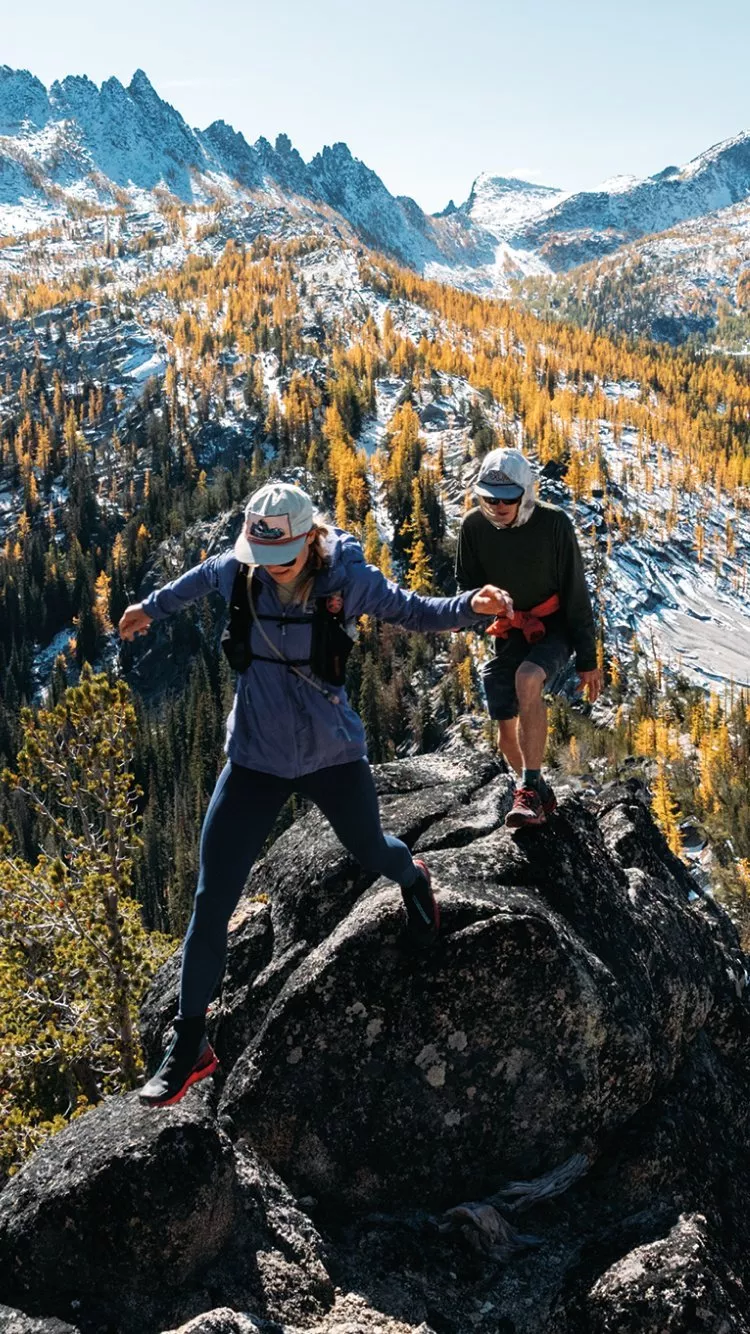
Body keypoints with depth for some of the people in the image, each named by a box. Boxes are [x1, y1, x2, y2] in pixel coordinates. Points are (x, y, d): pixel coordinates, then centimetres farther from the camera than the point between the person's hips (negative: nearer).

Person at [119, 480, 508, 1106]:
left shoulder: (346, 579, -16)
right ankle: (191, 1044, 13)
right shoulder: (235, 572, -11)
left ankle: (415, 881, 62)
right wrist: (151, 608, 27)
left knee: (372, 851, 20)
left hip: (333, 755, -1)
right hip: (256, 759, 1)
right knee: (212, 900, -2)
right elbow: (201, 577, 13)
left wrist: (472, 606, -23)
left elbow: (415, 611, -5)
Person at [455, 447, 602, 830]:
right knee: (507, 733, 2)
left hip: (554, 629, -4)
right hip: (509, 634, 4)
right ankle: (540, 794, 30)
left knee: (527, 679, -35)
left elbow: (575, 593, -11)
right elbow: (466, 586, 2)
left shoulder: (553, 523, -17)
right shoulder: (474, 526, -10)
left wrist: (587, 658, -9)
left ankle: (529, 791, -28)